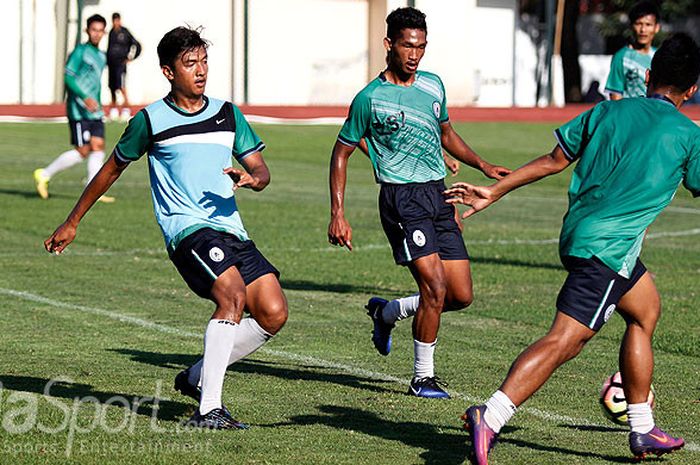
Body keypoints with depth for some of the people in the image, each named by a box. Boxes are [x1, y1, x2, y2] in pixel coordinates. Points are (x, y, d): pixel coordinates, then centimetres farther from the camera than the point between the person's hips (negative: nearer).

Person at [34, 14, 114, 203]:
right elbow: (68, 77, -16)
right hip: (79, 110, -8)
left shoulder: (101, 56, 17)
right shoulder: (80, 51, -8)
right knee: (82, 151, -8)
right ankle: (44, 175, 5)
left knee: (98, 147, -2)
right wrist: (85, 98, -24)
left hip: (94, 111, 8)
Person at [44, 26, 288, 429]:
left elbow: (262, 170, 15)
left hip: (231, 229, 6)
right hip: (187, 229, -6)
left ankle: (198, 377, 12)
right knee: (233, 294, -30)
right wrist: (72, 223, 19)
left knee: (273, 313, -8)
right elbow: (112, 170, 14)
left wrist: (252, 179, -12)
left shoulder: (228, 114, 12)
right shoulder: (150, 121, 2)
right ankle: (208, 409, -31)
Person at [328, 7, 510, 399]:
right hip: (402, 198, -6)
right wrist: (338, 215, -4)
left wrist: (483, 166, 16)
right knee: (435, 287, -17)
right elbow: (342, 153, 2)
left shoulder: (433, 84, 10)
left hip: (438, 194, 6)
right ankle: (423, 377, -2)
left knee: (462, 295, 3)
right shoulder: (370, 98, -6)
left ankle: (387, 312, 27)